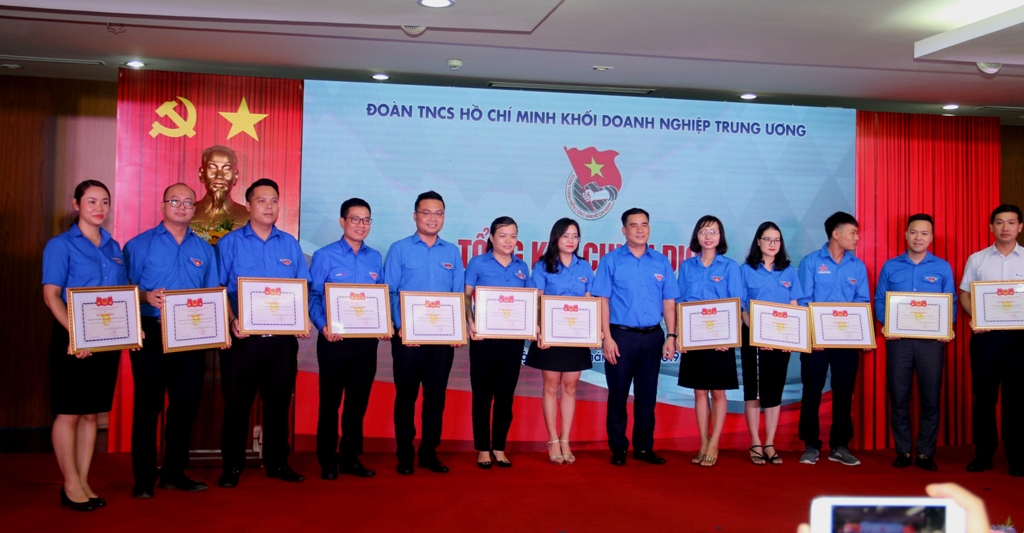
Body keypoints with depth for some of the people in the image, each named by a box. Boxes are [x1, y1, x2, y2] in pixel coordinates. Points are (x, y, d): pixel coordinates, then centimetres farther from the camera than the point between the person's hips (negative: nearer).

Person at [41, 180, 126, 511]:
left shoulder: (114, 248, 13)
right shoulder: (61, 245, -4)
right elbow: (51, 295, -12)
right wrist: (74, 333, -24)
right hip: (73, 338, -5)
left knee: (91, 412, 10)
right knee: (69, 412, 1)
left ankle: (83, 482, 18)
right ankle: (70, 485, 10)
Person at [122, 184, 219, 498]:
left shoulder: (204, 249, 13)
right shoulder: (140, 244, 3)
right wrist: (146, 296, -21)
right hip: (152, 335, -3)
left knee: (186, 404, 7)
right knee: (148, 404, 0)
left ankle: (174, 472, 19)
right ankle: (144, 478, 9)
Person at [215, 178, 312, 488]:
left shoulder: (290, 245, 11)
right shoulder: (230, 243, 3)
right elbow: (218, 289, -2)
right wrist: (231, 321, -17)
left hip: (283, 338, 3)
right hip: (243, 337, -2)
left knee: (279, 403, 9)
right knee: (237, 403, 3)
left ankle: (277, 463, 20)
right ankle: (232, 466, 14)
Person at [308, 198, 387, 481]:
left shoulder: (375, 258, 11)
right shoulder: (325, 256, -2)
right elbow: (313, 296, -6)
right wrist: (323, 326, -21)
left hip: (366, 340, 4)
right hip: (335, 339, -4)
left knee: (358, 402, 10)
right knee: (330, 401, 3)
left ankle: (351, 458, 20)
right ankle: (327, 461, 13)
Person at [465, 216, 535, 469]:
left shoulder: (522, 267, 11)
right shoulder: (478, 263, 1)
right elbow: (466, 297, -2)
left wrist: (534, 324, -5)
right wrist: (471, 322, -18)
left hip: (513, 337, 3)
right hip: (484, 336, -3)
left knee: (506, 393, 7)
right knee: (483, 393, 2)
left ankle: (499, 447, 18)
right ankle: (482, 448, 12)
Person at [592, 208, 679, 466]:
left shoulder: (661, 262, 8)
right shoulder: (611, 260, 0)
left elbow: (669, 302, 9)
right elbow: (602, 300, -4)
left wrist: (671, 336, 1)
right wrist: (607, 338, -11)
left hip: (653, 337, 3)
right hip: (621, 336, -3)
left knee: (647, 395, 10)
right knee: (618, 394, 4)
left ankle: (644, 447, 20)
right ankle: (618, 448, 15)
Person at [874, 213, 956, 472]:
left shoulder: (942, 268, 6)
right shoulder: (890, 267, 7)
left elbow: (951, 303, 5)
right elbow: (880, 301, 6)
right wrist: (886, 325, -12)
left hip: (931, 340, 0)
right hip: (898, 339, 0)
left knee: (930, 398, 2)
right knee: (898, 397, 3)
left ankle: (926, 453, 12)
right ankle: (903, 451, 13)